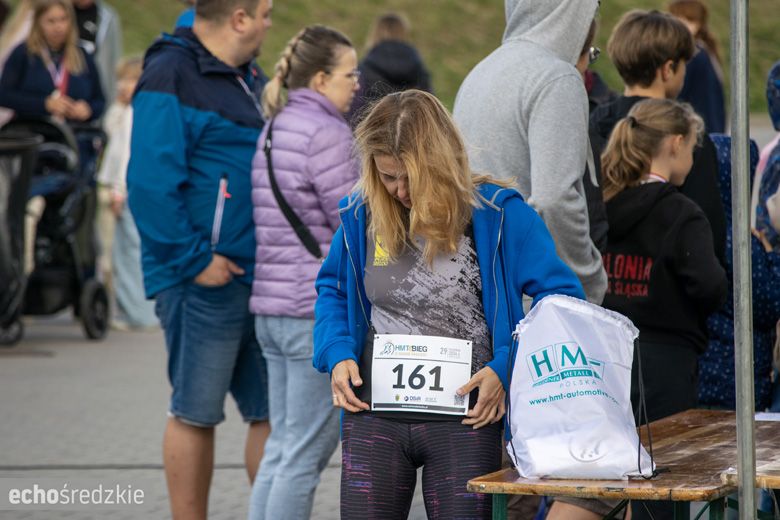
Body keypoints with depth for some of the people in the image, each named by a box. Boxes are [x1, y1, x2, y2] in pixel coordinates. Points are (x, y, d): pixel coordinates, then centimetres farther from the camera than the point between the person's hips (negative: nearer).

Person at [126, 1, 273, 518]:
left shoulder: (242, 78, 17)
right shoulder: (172, 77, -13)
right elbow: (150, 182, -20)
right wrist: (193, 259, -21)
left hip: (257, 276, 9)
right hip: (205, 279, -9)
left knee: (273, 410, 8)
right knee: (196, 414, 1)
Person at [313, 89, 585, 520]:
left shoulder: (497, 213, -8)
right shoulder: (362, 215, 3)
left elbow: (562, 298, -6)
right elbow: (331, 287, 21)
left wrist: (505, 369, -15)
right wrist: (336, 353, 3)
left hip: (464, 421, -3)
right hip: (374, 416, 3)